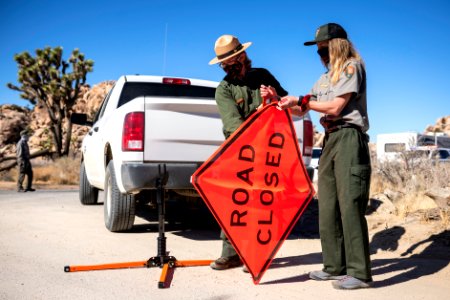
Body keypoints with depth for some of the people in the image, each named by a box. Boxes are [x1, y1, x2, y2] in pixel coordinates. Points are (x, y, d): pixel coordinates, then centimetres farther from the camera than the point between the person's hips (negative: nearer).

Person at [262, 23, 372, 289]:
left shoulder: (352, 67, -2)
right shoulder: (326, 77, 23)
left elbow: (335, 107, -12)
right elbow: (301, 110, 21)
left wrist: (301, 100, -5)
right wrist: (278, 99, 8)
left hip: (348, 138, -8)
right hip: (329, 140, 9)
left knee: (349, 204, -12)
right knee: (328, 205, 6)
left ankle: (359, 272, -7)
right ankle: (335, 267, 13)